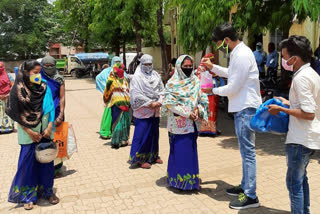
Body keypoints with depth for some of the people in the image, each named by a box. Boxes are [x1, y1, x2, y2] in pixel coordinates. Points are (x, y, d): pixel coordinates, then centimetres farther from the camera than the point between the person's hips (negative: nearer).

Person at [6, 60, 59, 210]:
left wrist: (49, 128, -8)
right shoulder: (18, 90, -9)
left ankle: (48, 191, 26)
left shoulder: (44, 87, -1)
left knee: (46, 161, 7)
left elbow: (51, 109, 2)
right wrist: (30, 132, -9)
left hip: (45, 132, 2)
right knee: (27, 163, 4)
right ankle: (28, 195, 22)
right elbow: (16, 115, -6)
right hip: (28, 134, -2)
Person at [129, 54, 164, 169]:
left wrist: (159, 102, -10)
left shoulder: (156, 75, 10)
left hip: (155, 111, 6)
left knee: (154, 133, 13)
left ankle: (153, 155, 27)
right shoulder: (137, 77, -5)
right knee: (142, 134, -2)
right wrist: (150, 103, -15)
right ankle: (140, 158, 9)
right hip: (143, 111, -5)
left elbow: (161, 90, 8)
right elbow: (137, 95, -12)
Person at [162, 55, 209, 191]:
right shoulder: (172, 83, -3)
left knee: (191, 149, 9)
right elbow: (170, 104, -10)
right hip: (178, 123, -4)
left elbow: (203, 99, 8)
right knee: (179, 150, -1)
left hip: (192, 123, 4)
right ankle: (179, 179, 11)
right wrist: (187, 113, -16)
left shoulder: (196, 82, 8)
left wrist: (197, 110, -13)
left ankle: (190, 178, 22)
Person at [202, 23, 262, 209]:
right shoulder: (239, 52, 13)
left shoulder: (242, 55, -19)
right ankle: (245, 186, 30)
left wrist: (213, 91, -4)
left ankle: (251, 196, 4)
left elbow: (233, 87, -19)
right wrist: (213, 67, 19)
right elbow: (231, 73, 28)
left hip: (246, 108, -11)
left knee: (248, 151, -5)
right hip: (243, 108, 11)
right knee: (245, 150, 17)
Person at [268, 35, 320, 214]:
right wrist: (289, 103, 16)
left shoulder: (301, 78, -20)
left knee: (294, 182, 0)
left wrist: (282, 110, -16)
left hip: (300, 139, -10)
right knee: (301, 178, 22)